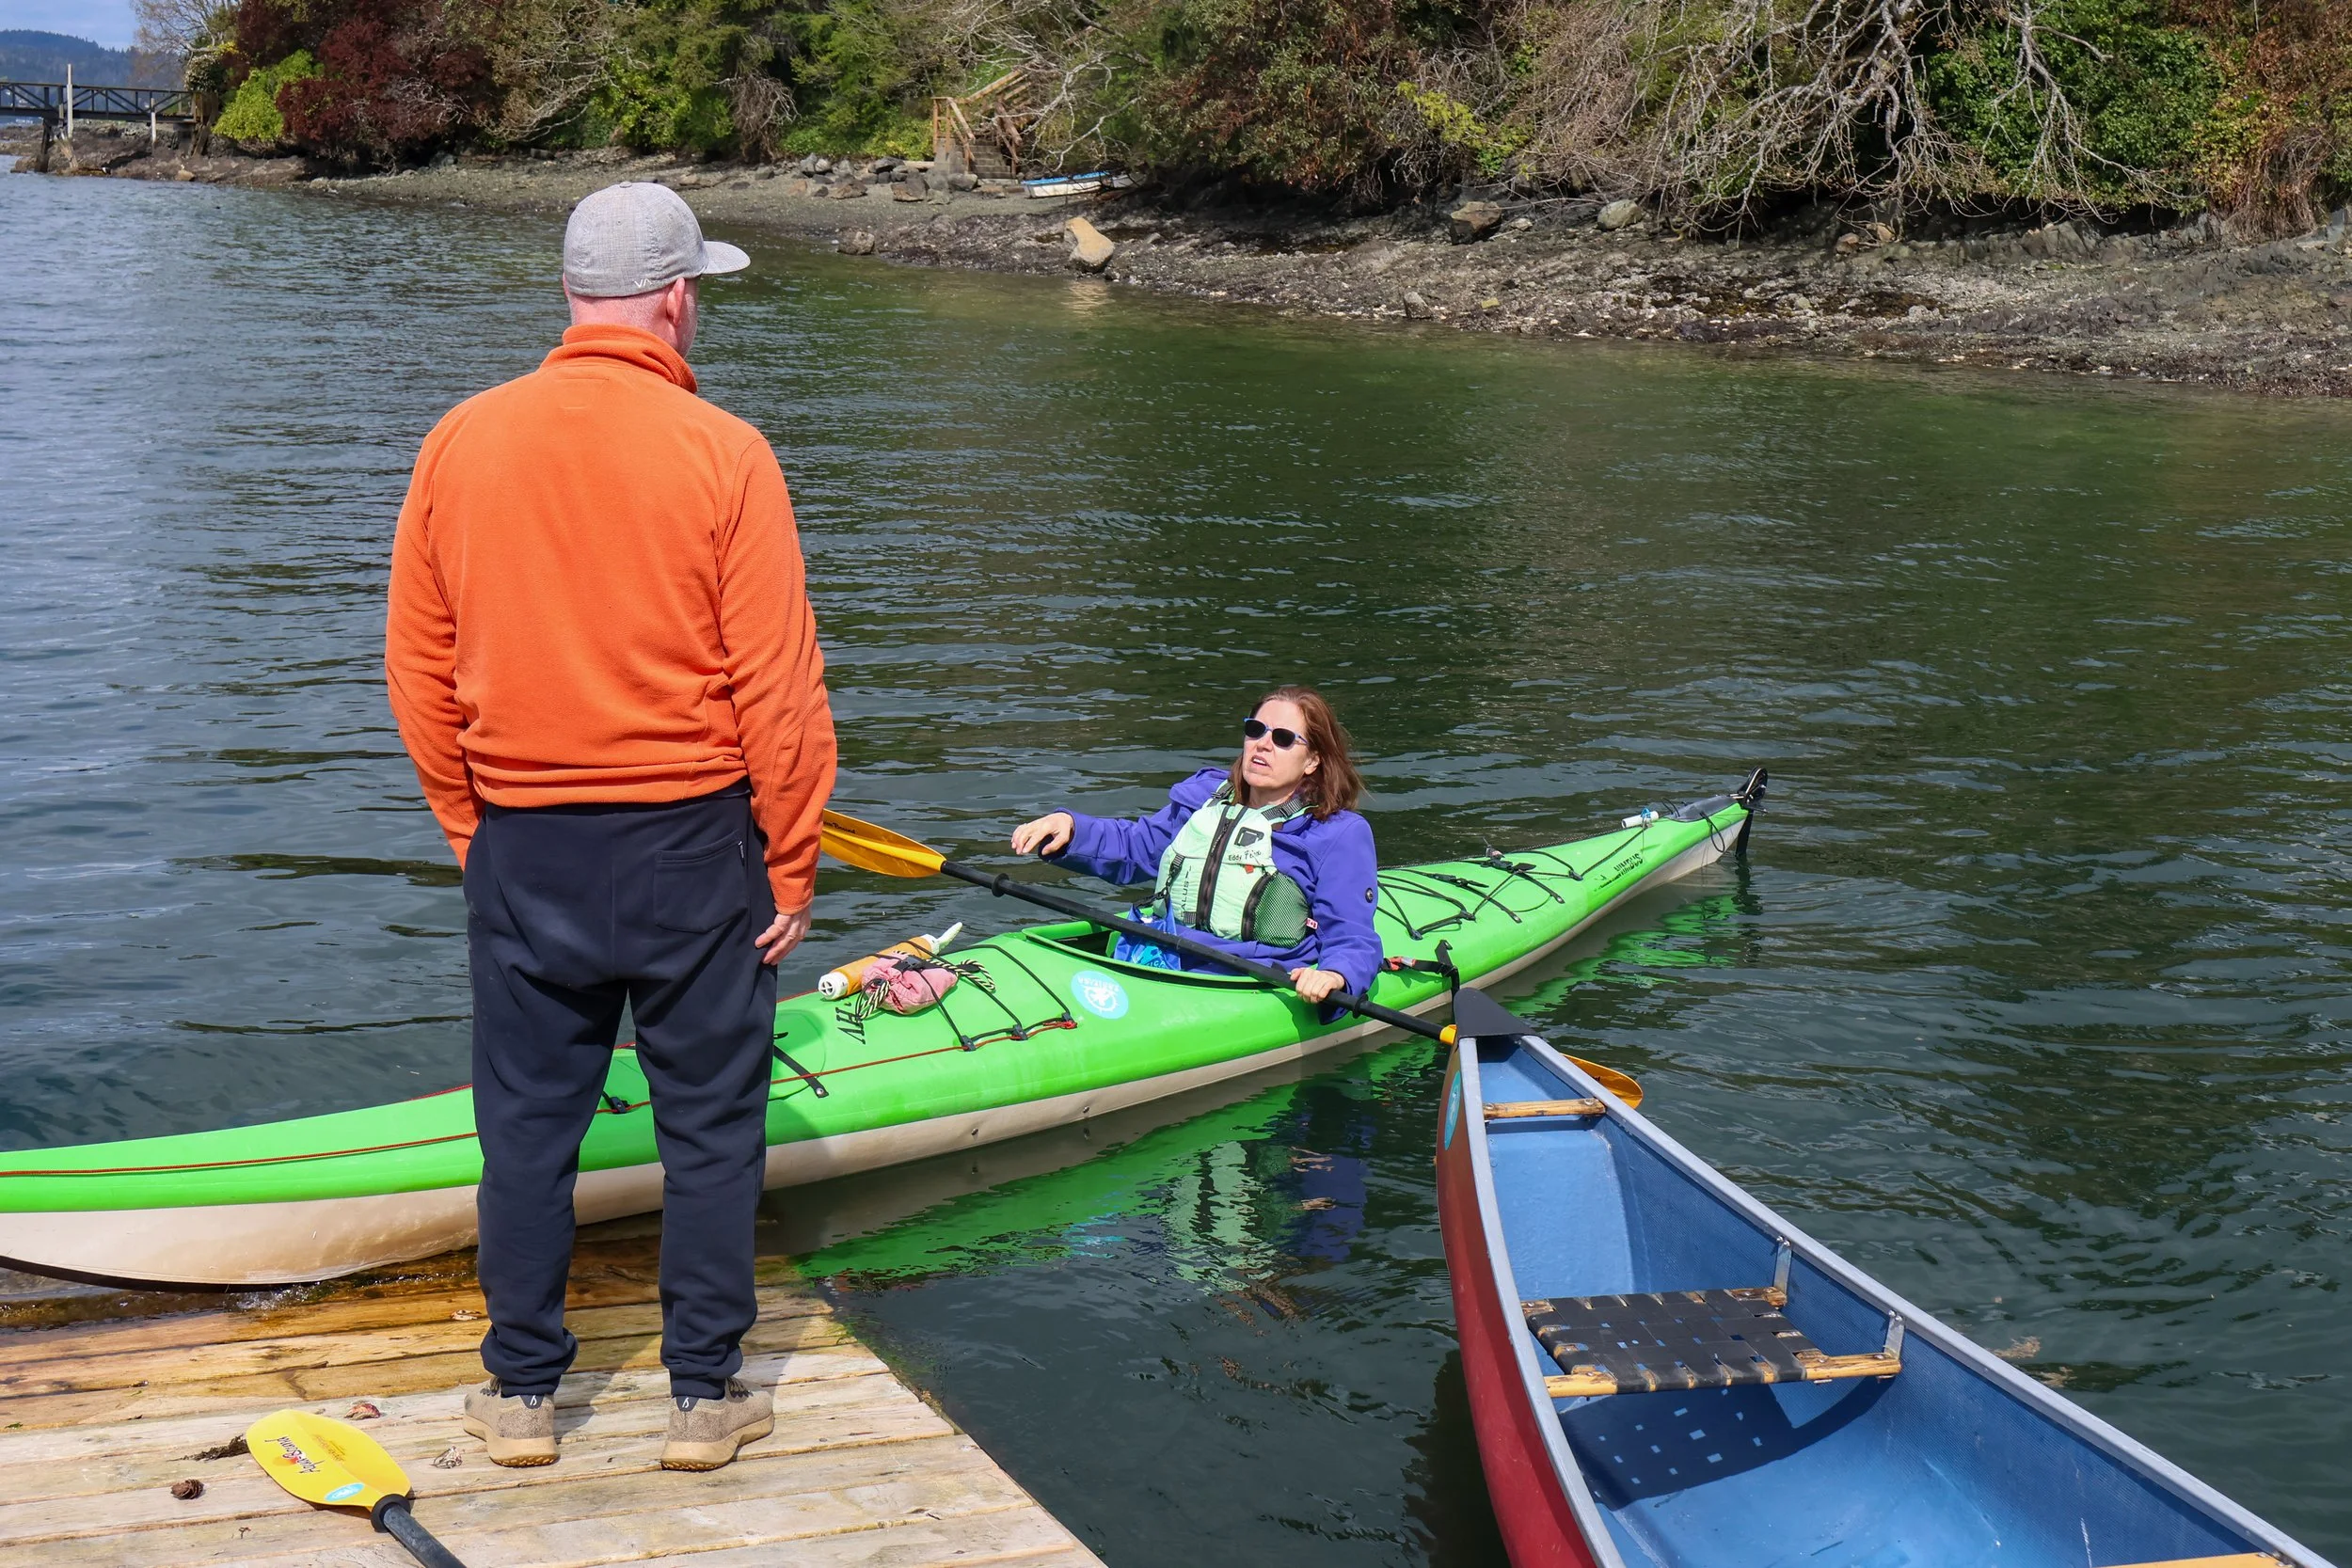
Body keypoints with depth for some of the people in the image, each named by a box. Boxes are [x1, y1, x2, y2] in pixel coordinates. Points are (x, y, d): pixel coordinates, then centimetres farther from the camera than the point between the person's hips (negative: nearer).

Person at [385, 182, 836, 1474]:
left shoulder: (461, 443, -1)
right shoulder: (721, 453, -12)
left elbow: (416, 671, 5)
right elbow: (777, 687, -11)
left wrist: (472, 827, 16)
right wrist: (791, 868, -1)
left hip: (520, 846, 3)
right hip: (690, 837, -3)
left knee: (527, 1121, 13)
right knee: (710, 1123, 9)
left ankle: (521, 1393, 22)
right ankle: (705, 1394, 17)